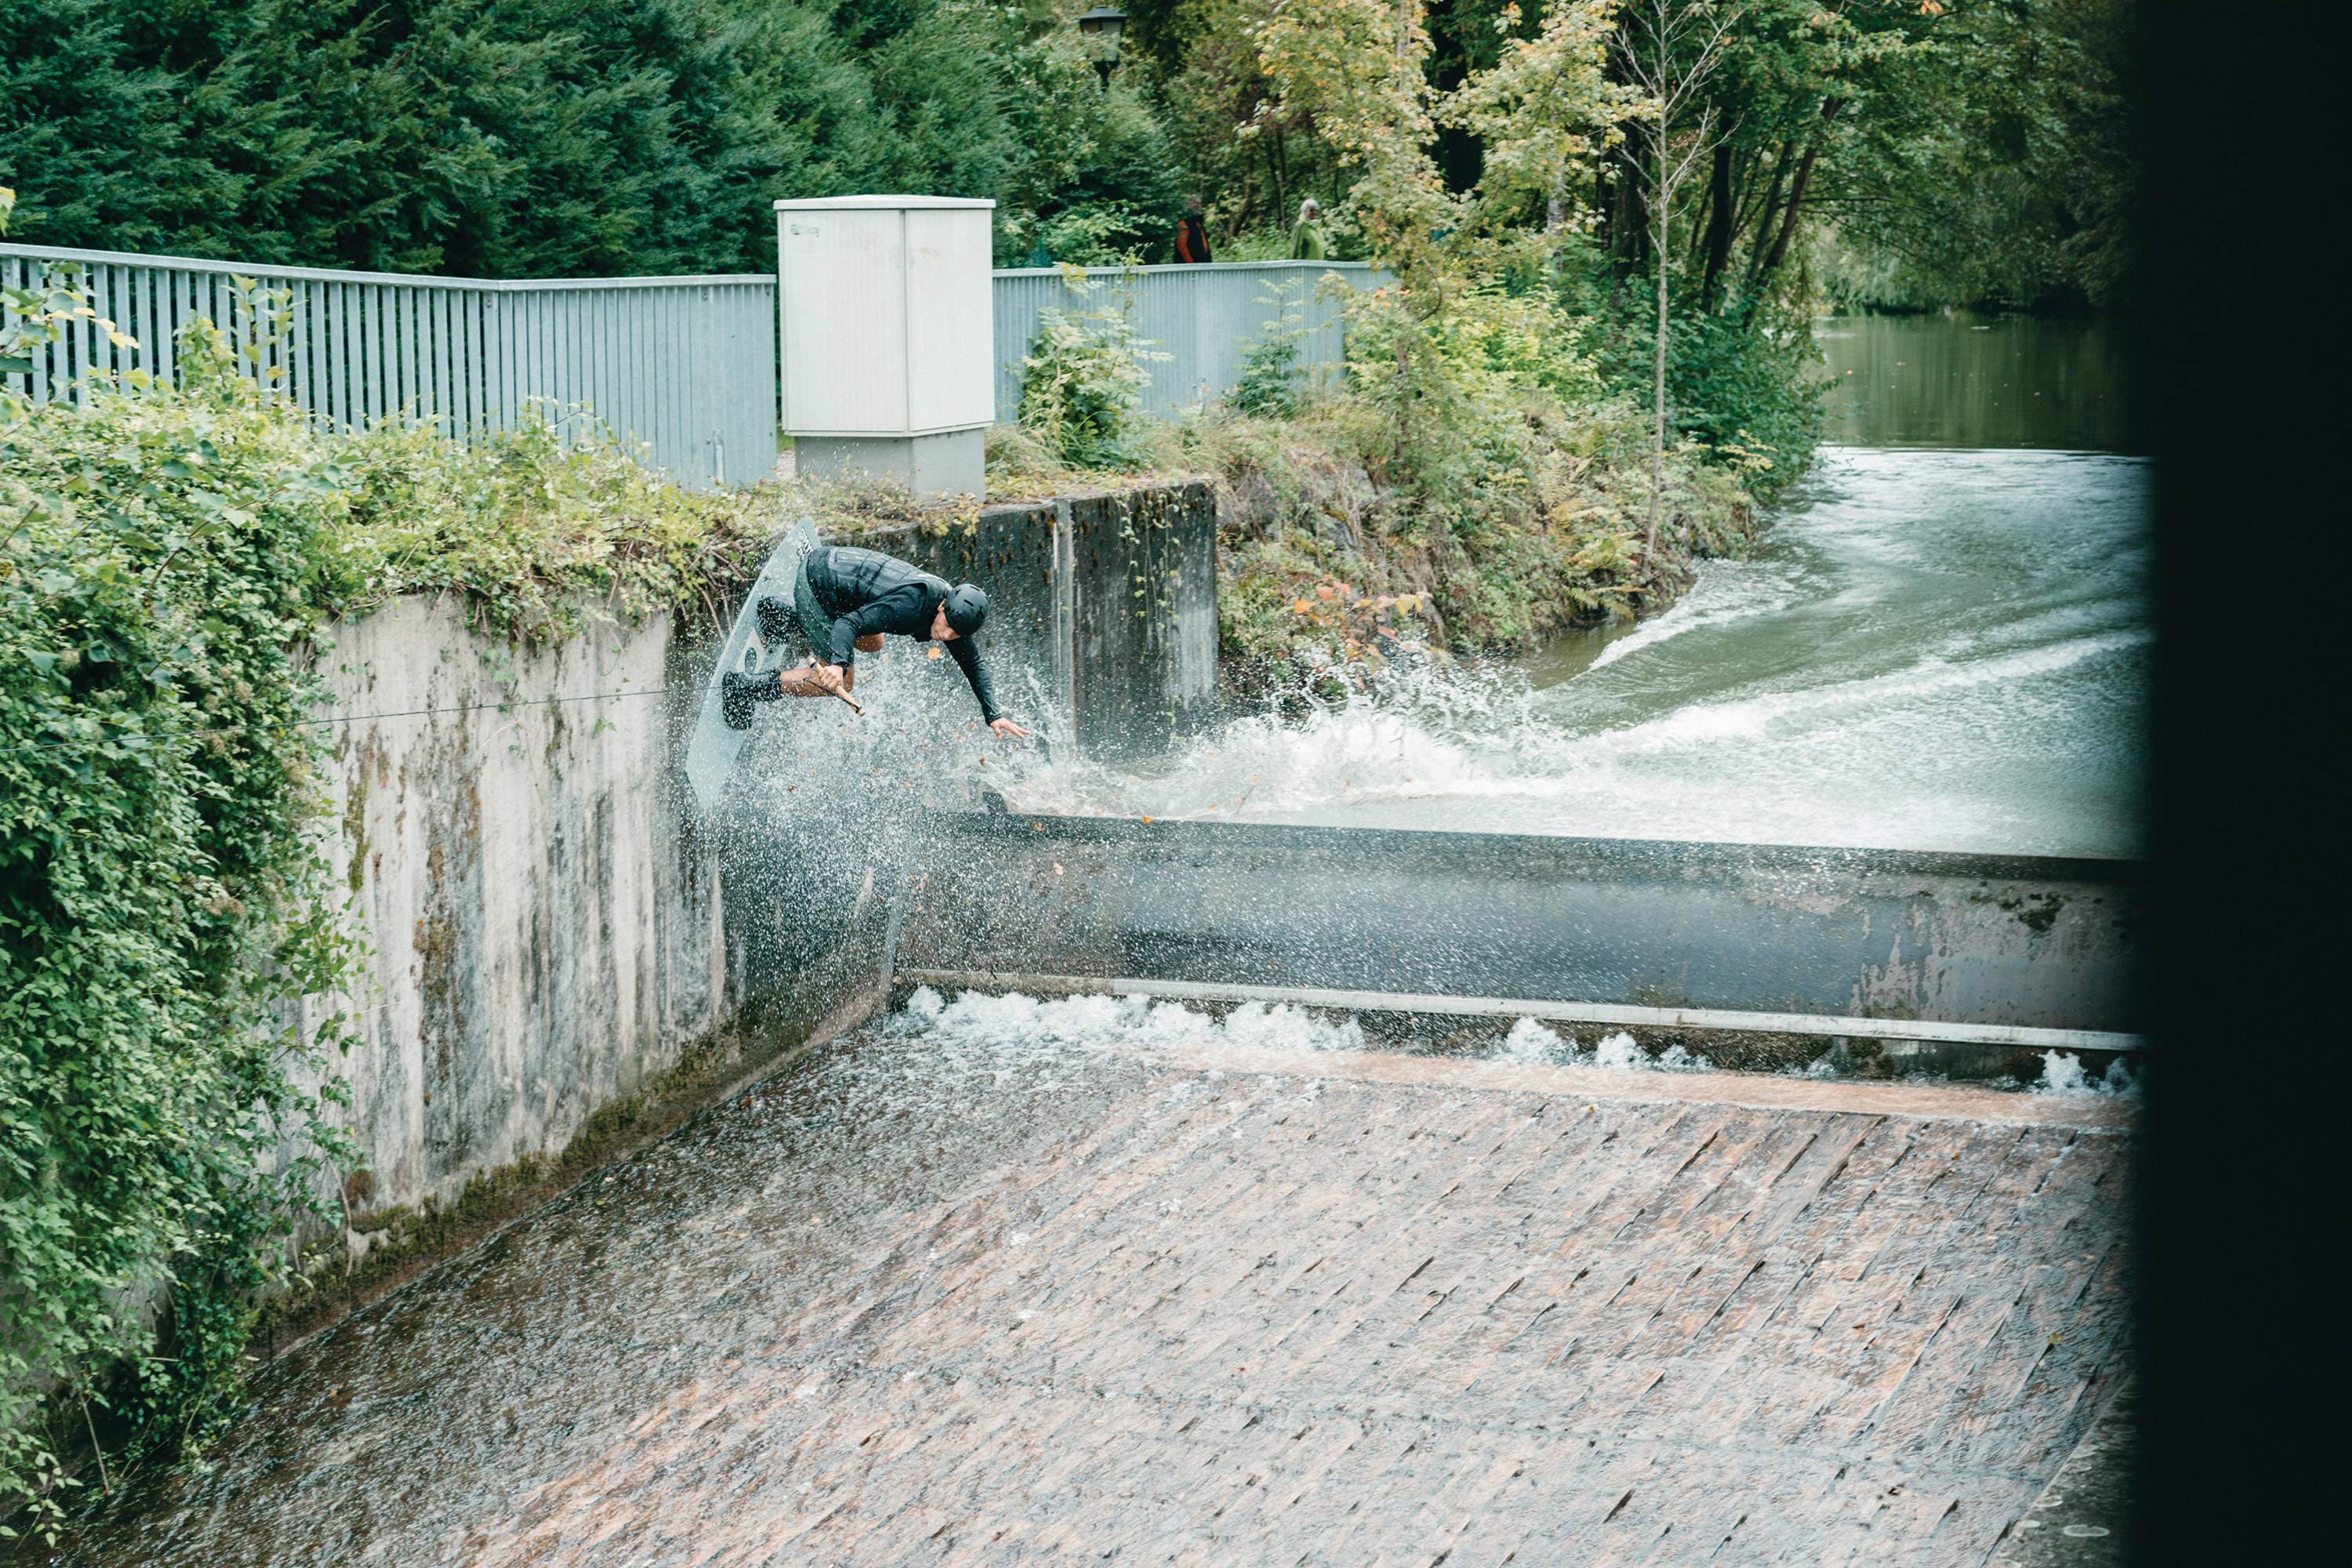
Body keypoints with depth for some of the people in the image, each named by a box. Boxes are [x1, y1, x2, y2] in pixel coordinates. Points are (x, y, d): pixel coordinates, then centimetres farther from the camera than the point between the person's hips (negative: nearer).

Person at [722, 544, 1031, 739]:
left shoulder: (956, 612, -5)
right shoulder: (913, 603, -30)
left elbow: (974, 665, 7)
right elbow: (851, 623, -33)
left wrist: (994, 715, -1)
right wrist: (839, 663, -51)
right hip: (815, 580, -9)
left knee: (872, 644, 30)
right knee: (839, 683, -6)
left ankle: (784, 616, 28)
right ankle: (744, 688, -1)